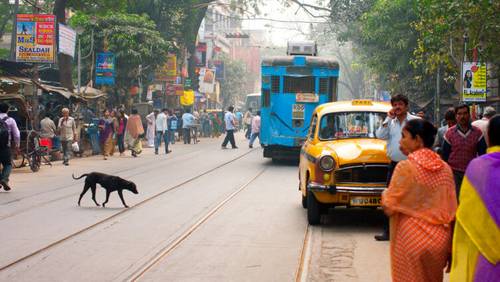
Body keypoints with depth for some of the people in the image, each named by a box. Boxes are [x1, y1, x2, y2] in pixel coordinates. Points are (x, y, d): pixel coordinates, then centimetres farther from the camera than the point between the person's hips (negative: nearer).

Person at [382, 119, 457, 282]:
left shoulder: (405, 167, -15)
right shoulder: (445, 168, 1)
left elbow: (389, 208, -14)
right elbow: (451, 211, 3)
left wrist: (385, 194, 8)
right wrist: (450, 249, 10)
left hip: (413, 240, -5)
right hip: (440, 239, 5)